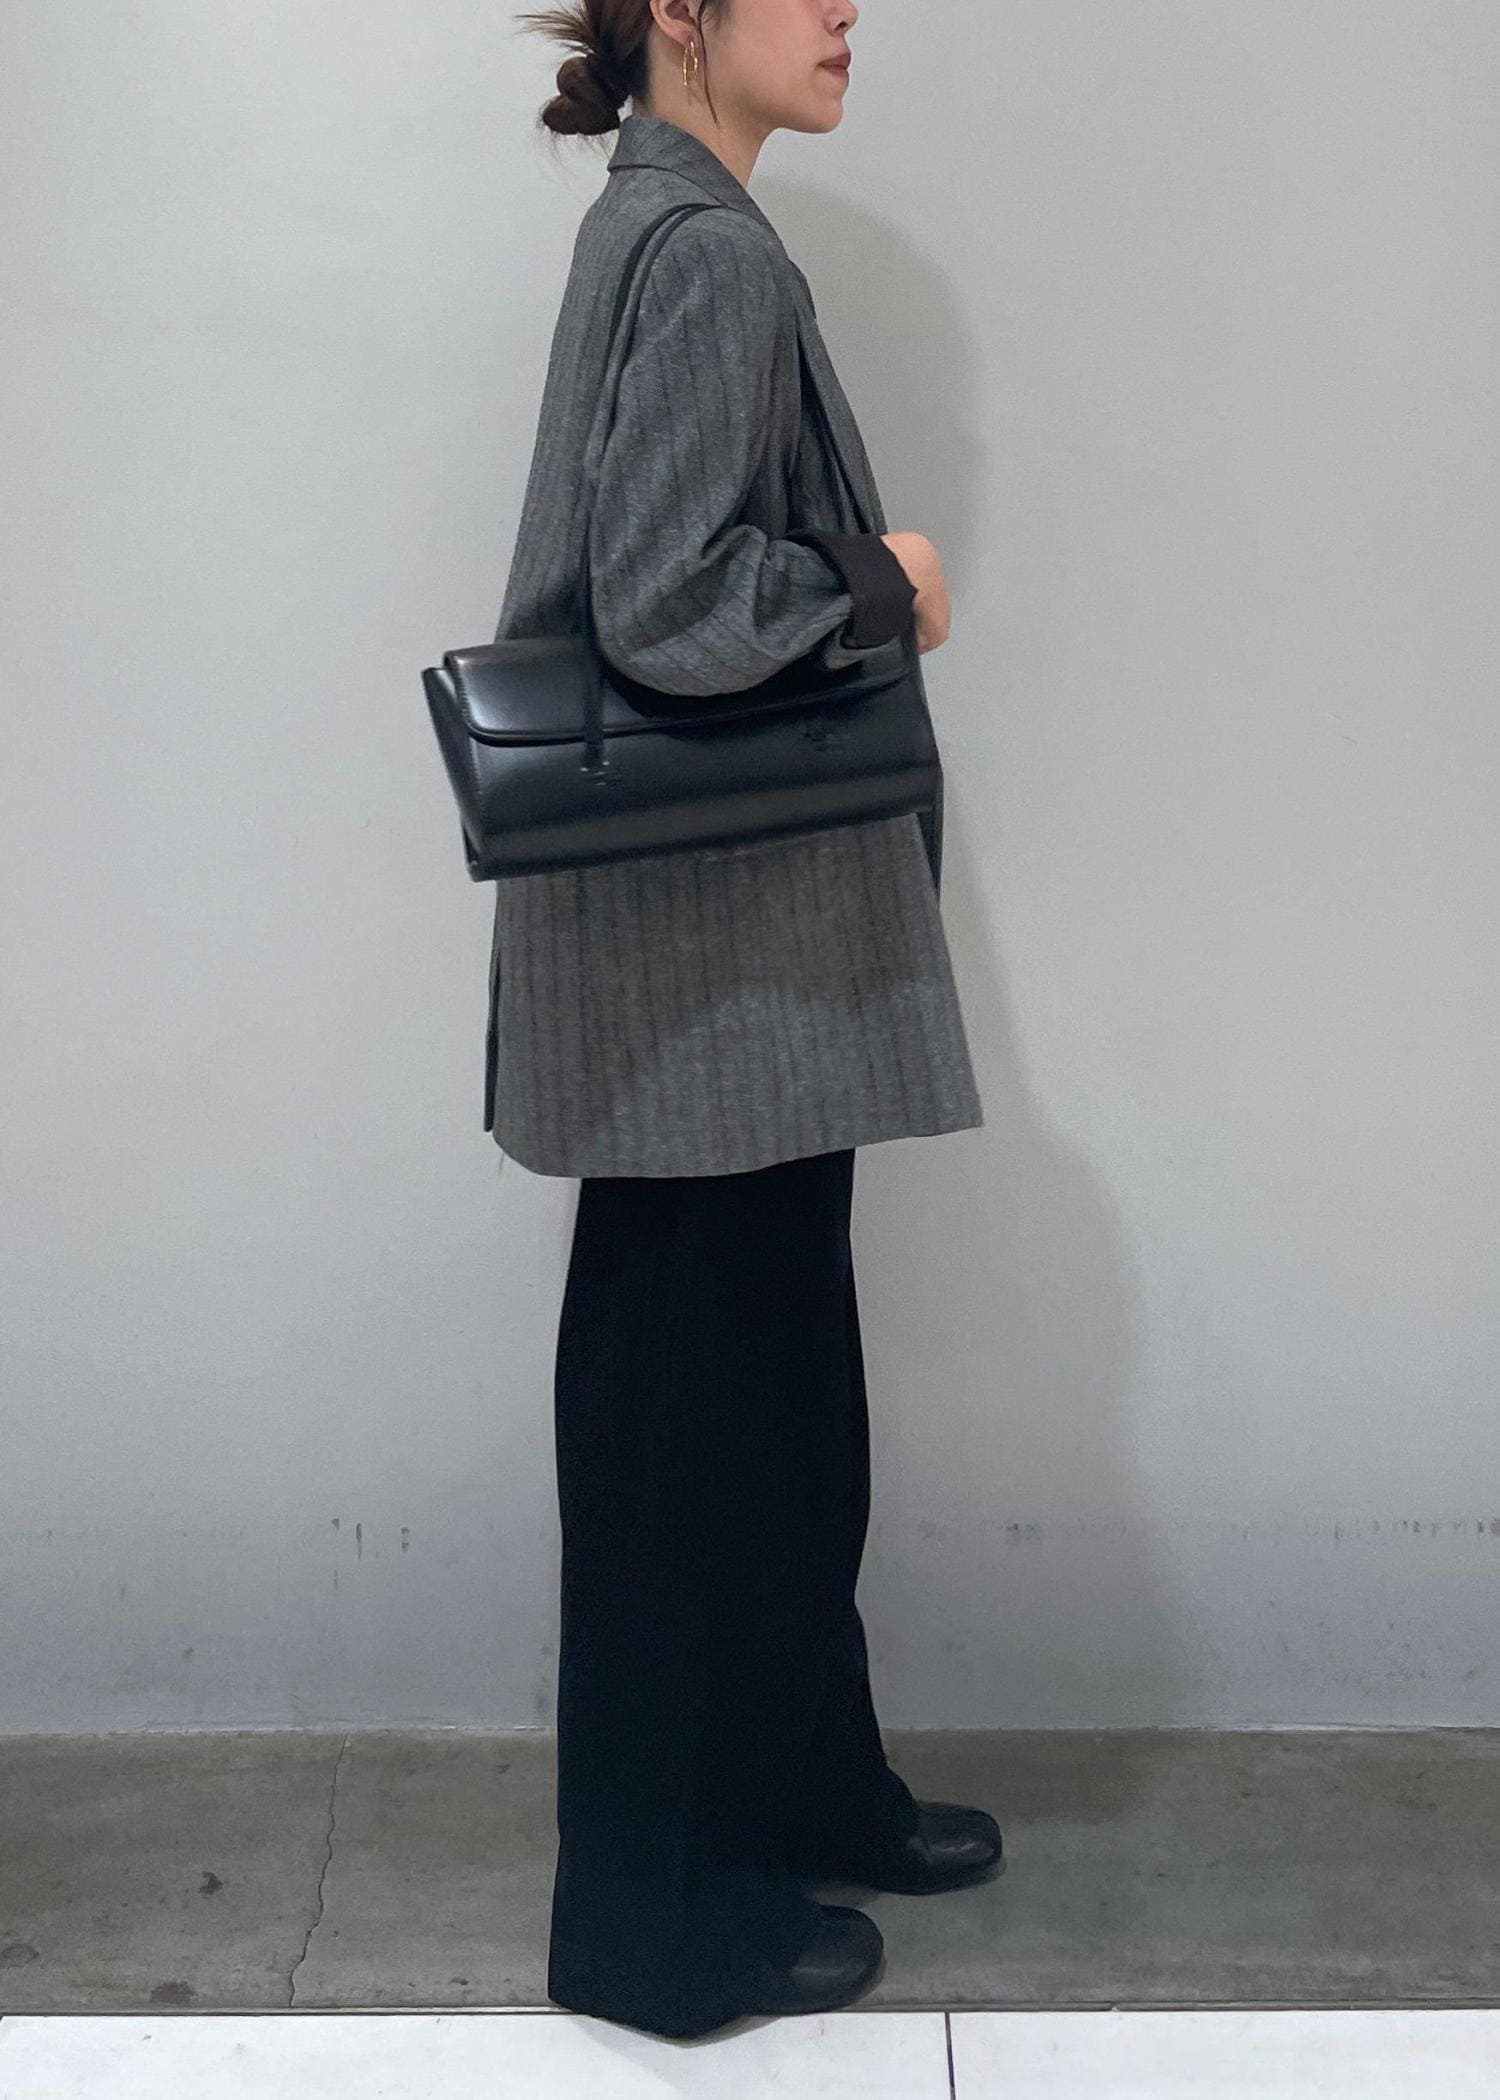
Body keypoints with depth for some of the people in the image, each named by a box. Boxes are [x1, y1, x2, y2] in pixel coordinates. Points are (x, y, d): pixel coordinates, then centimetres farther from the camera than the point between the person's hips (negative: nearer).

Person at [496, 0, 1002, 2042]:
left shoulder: (672, 227, 15)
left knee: (773, 1391, 19)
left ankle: (803, 1783, 36)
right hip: (711, 959, -10)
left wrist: (853, 577, 7)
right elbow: (670, 603, -25)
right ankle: (662, 1913, 17)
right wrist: (884, 591, -11)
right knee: (700, 1410, 1)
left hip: (738, 942, 10)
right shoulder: (708, 253, -16)